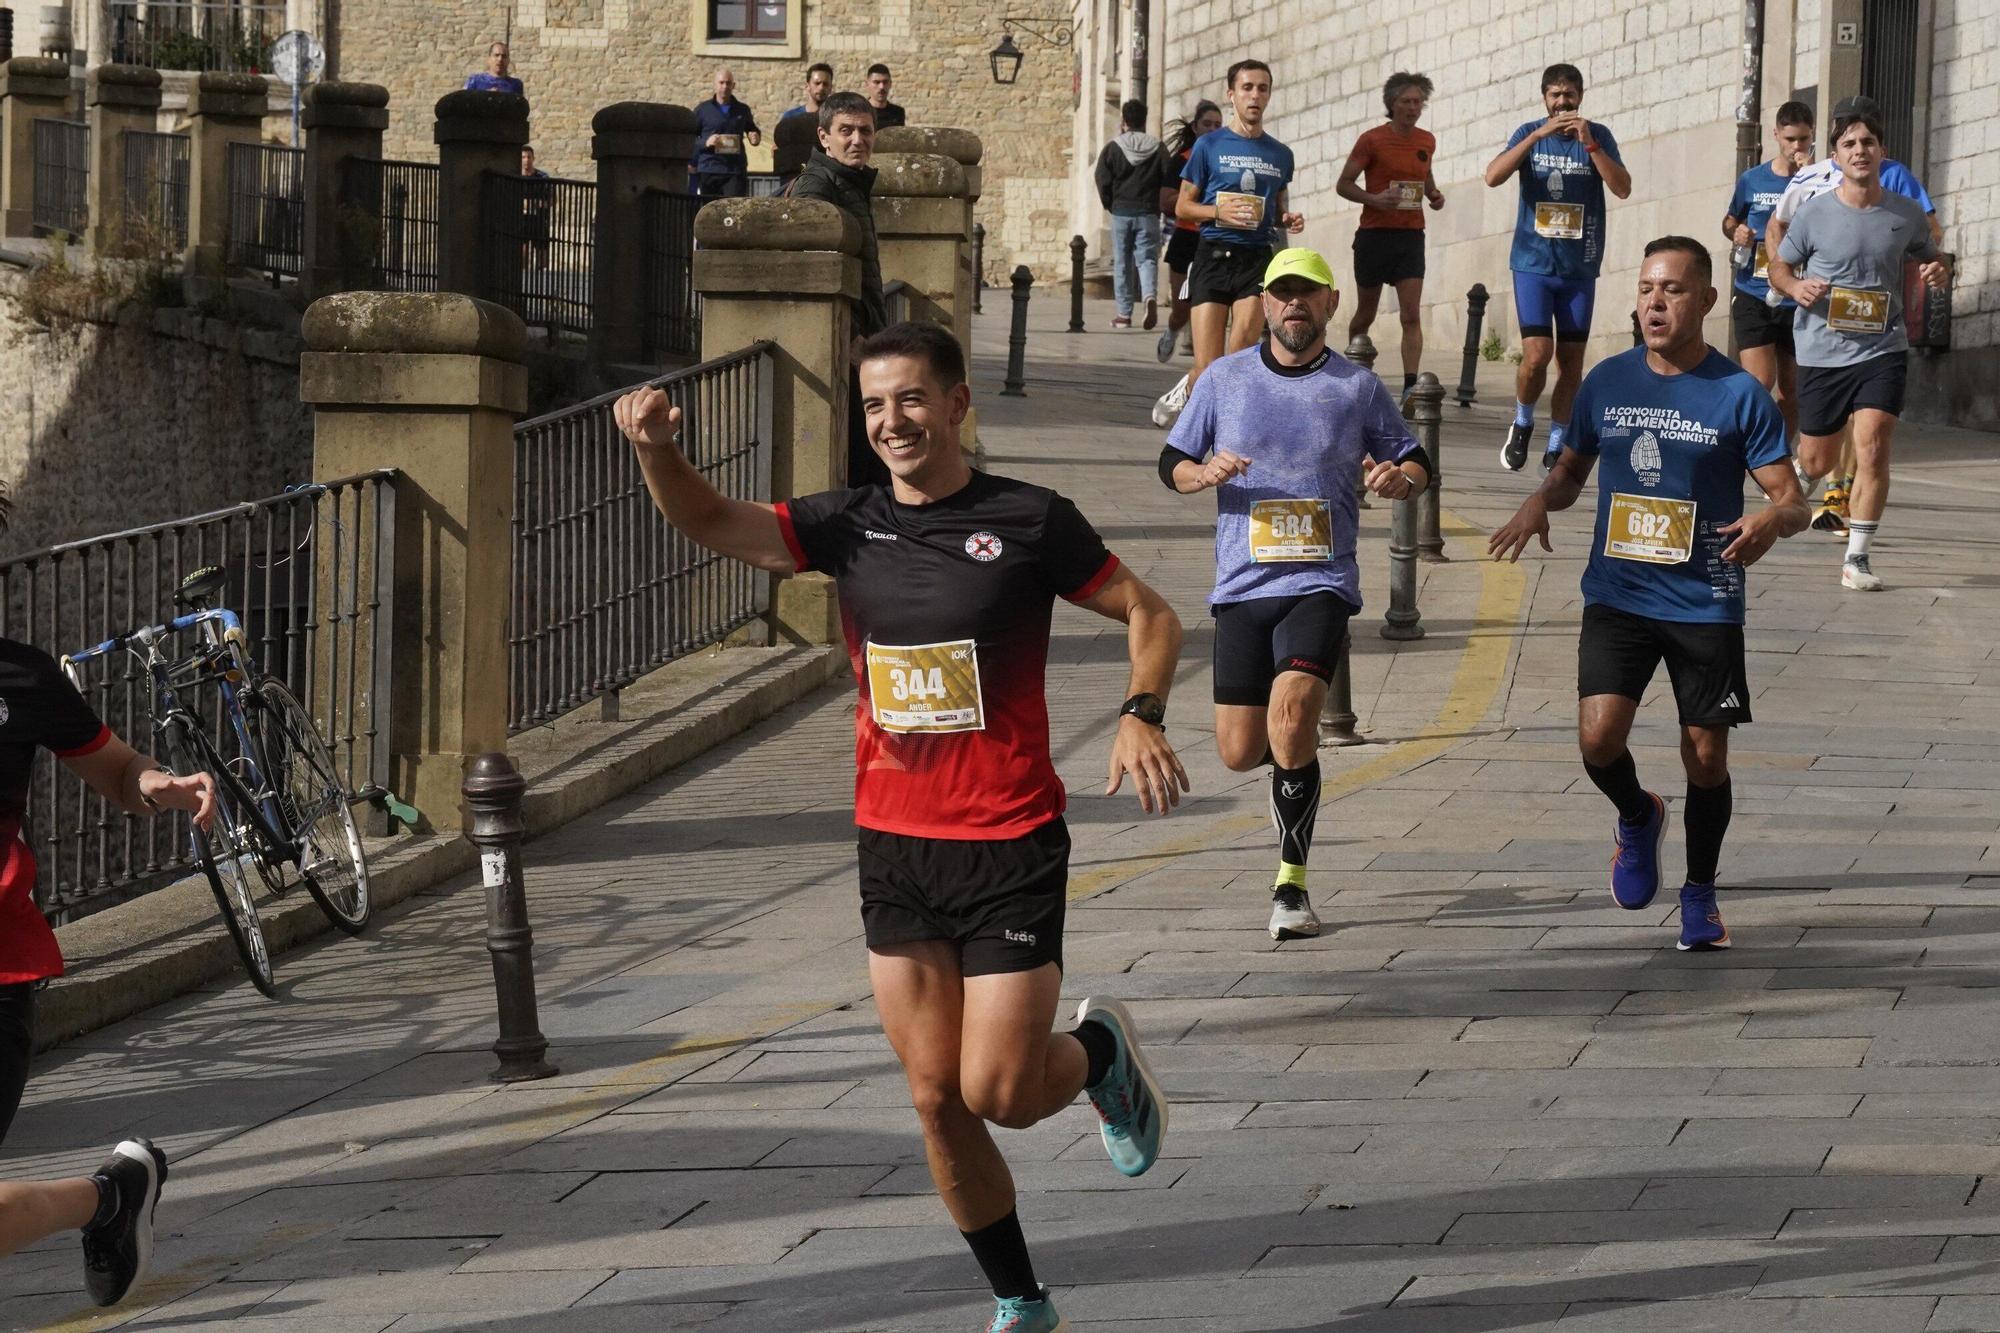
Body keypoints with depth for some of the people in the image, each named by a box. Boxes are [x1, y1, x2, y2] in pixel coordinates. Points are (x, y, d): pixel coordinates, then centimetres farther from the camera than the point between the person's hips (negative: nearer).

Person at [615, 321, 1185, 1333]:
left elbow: (1148, 614, 1)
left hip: (1009, 847, -4)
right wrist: (656, 450, -27)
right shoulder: (850, 526, 4)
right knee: (936, 1100, 6)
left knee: (998, 1093, -7)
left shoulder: (1028, 521, -7)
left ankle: (1098, 1051, 28)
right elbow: (711, 523, -7)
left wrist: (1142, 716, -17)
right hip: (893, 849, 4)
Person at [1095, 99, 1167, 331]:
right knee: (1147, 259, 1)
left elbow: (1103, 181, -4)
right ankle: (1150, 296, -28)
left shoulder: (1112, 148, -3)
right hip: (1148, 214, 0)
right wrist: (1156, 205, 11)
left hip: (1121, 213, 0)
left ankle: (1124, 313, 10)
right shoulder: (1157, 148, 0)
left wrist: (1111, 206, 10)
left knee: (1122, 264, 8)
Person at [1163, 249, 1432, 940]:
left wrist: (1399, 476, -10)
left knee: (1290, 713, -24)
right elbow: (1170, 463, 13)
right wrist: (1204, 474, -10)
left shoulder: (1357, 386, 5)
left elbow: (1416, 462, 14)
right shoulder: (1224, 379, 6)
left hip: (1321, 581, -2)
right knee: (1240, 753, 3)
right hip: (1242, 584, 2)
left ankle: (1292, 884, -14)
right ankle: (1299, 740, 42)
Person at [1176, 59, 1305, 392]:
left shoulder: (1280, 154, 14)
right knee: (1207, 367, -9)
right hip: (1213, 256, -2)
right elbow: (1183, 207, 6)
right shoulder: (1209, 146, 5)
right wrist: (1219, 212, -13)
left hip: (1257, 260, 2)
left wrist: (1289, 221, 1)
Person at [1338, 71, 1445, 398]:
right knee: (1366, 313, 9)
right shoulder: (1372, 140, -5)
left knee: (1411, 316, -10)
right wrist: (1374, 199, -22)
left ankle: (1411, 388, -17)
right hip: (1374, 234, -3)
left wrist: (1434, 193, 6)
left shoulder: (1426, 142, 8)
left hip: (1411, 236, 3)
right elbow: (1344, 184, -4)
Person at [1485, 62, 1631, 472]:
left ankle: (1556, 446, 14)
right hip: (1533, 264, -1)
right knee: (1537, 355, -12)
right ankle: (1522, 424, 13)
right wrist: (1538, 135, -22)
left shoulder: (1598, 136, 2)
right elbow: (1493, 176, -13)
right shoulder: (1529, 134, 3)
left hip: (1579, 268, 1)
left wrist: (1589, 144, -21)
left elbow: (1623, 189, -10)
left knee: (1571, 361, 3)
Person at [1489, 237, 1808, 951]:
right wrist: (1539, 502, -4)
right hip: (1617, 597, 2)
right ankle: (1637, 819, 18)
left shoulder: (1740, 394, -5)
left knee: (1706, 758, 3)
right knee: (1599, 737, -16)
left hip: (1706, 604, -2)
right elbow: (1572, 469, 18)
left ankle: (1700, 892, 26)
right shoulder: (1606, 382, 5)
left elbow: (1793, 500, -3)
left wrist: (1770, 520, -27)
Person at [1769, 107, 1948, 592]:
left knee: (1872, 446, -17)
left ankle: (1857, 559, -8)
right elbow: (1779, 265, 7)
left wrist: (1939, 273, -7)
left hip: (1883, 350, 0)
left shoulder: (1907, 215, 0)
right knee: (1817, 461, 10)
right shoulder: (1813, 213, -5)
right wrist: (1795, 286, -16)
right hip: (1822, 350, 0)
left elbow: (1929, 257, 17)